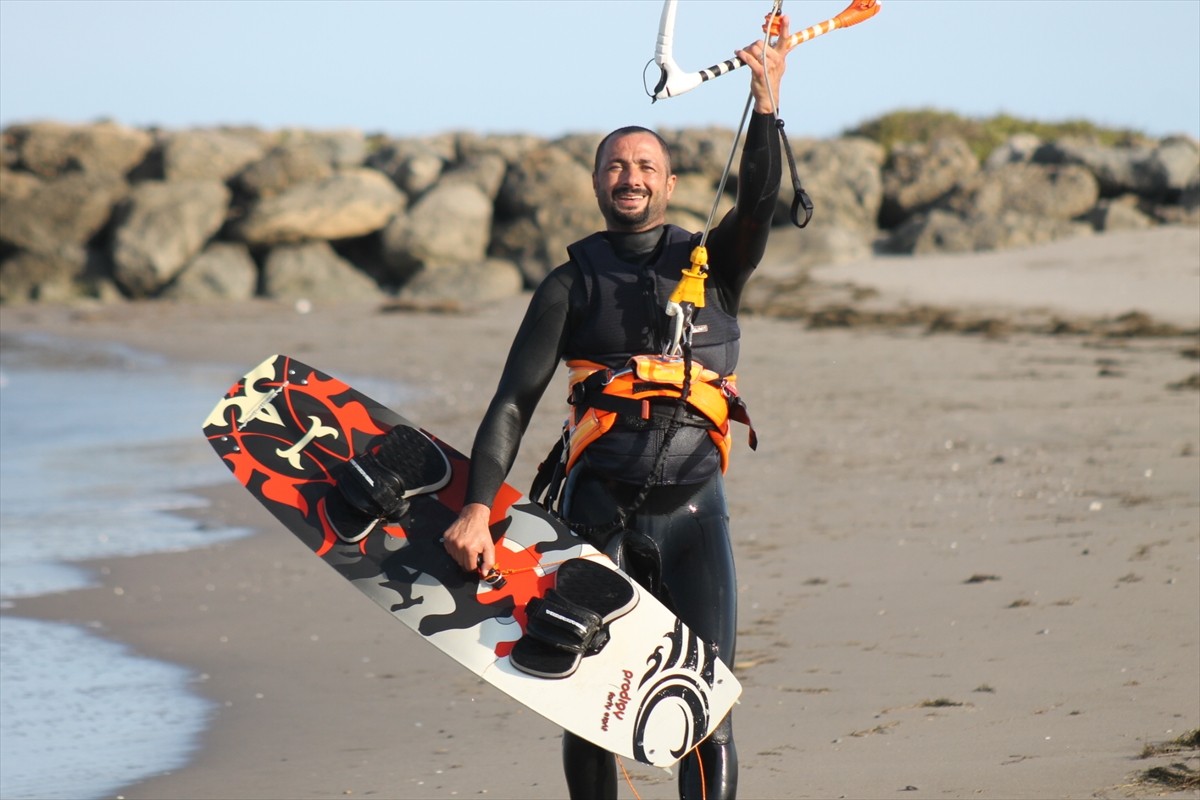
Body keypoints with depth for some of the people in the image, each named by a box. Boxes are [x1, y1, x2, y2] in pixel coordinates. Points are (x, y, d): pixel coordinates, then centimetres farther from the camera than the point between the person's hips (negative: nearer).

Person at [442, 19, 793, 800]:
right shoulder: (572, 285, 8)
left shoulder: (712, 266, 10)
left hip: (693, 510, 0)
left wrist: (767, 103, -24)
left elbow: (758, 203, -10)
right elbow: (514, 403, 1)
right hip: (599, 510, 0)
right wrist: (478, 508, -12)